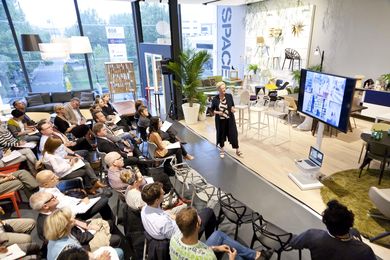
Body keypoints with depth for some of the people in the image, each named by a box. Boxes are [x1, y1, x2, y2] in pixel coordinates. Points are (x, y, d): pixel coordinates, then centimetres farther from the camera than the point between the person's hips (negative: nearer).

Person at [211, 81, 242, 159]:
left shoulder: (229, 96, -6)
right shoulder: (215, 99, -10)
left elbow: (232, 105, 8)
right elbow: (212, 109, -1)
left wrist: (233, 108, -14)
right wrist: (217, 112, -19)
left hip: (230, 119, 1)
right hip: (220, 120, -1)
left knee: (233, 134, 5)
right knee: (221, 134, 11)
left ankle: (237, 150, 20)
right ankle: (222, 150, 31)